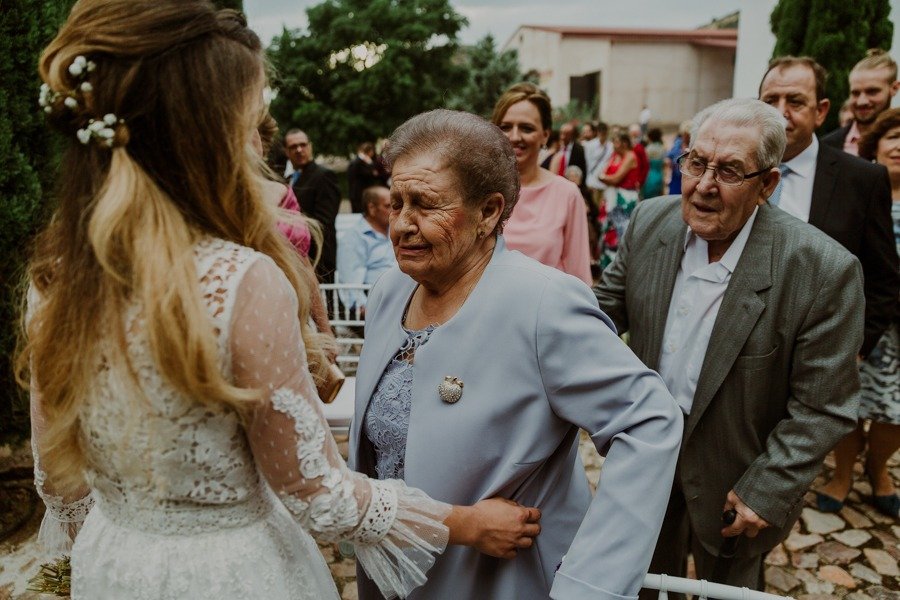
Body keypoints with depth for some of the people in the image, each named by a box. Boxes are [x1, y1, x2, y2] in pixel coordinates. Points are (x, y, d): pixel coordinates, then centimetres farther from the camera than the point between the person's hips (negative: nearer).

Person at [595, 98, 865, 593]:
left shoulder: (824, 270, -24)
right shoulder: (649, 222, -11)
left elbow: (822, 407, -18)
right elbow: (606, 307, 1)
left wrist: (768, 490, -17)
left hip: (732, 481, -3)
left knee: (727, 587, 23)